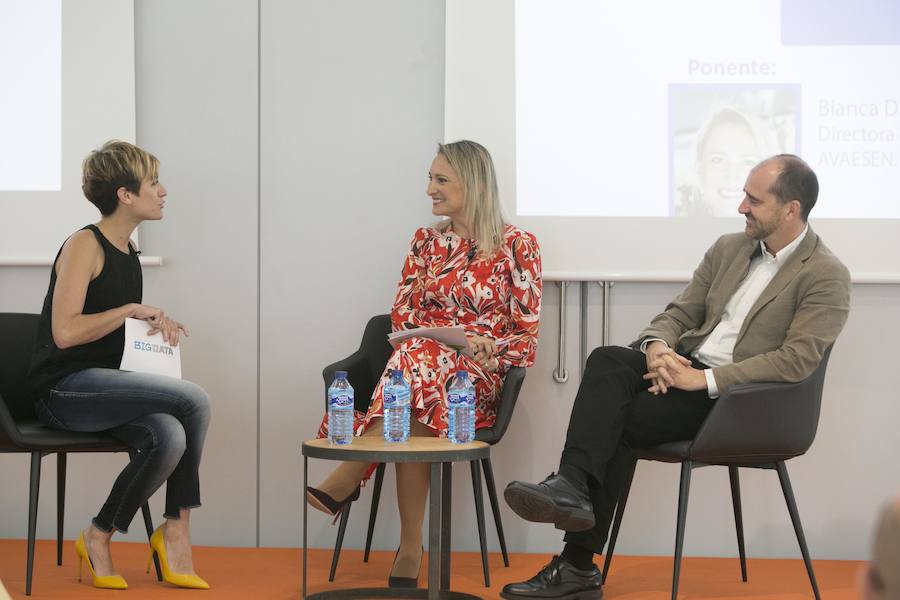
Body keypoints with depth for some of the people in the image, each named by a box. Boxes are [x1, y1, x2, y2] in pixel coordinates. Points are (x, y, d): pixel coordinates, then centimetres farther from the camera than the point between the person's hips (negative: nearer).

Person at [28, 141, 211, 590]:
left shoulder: (128, 252, 15)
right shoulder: (84, 245, -10)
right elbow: (65, 333, -21)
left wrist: (155, 323, 9)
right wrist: (131, 310, -14)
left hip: (104, 386, 8)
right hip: (64, 389, -8)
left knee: (169, 437, -23)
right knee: (193, 400, -24)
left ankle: (100, 536, -10)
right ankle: (176, 533, -10)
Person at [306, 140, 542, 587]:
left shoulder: (517, 245, 2)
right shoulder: (426, 241, 15)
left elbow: (527, 334, 1)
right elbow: (401, 317, 9)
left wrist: (488, 348, -19)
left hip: (477, 381, -3)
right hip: (418, 361, 3)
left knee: (418, 357, -38)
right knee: (413, 419, -36)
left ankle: (346, 480, -38)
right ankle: (410, 551, -34)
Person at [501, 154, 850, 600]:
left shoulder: (826, 276, -7)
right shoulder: (728, 249, 15)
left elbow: (796, 361, -17)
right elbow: (679, 313, 17)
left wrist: (705, 379, -22)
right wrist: (657, 346, -9)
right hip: (687, 364, 6)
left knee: (617, 419, -23)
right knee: (606, 360, -25)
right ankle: (572, 487, -37)